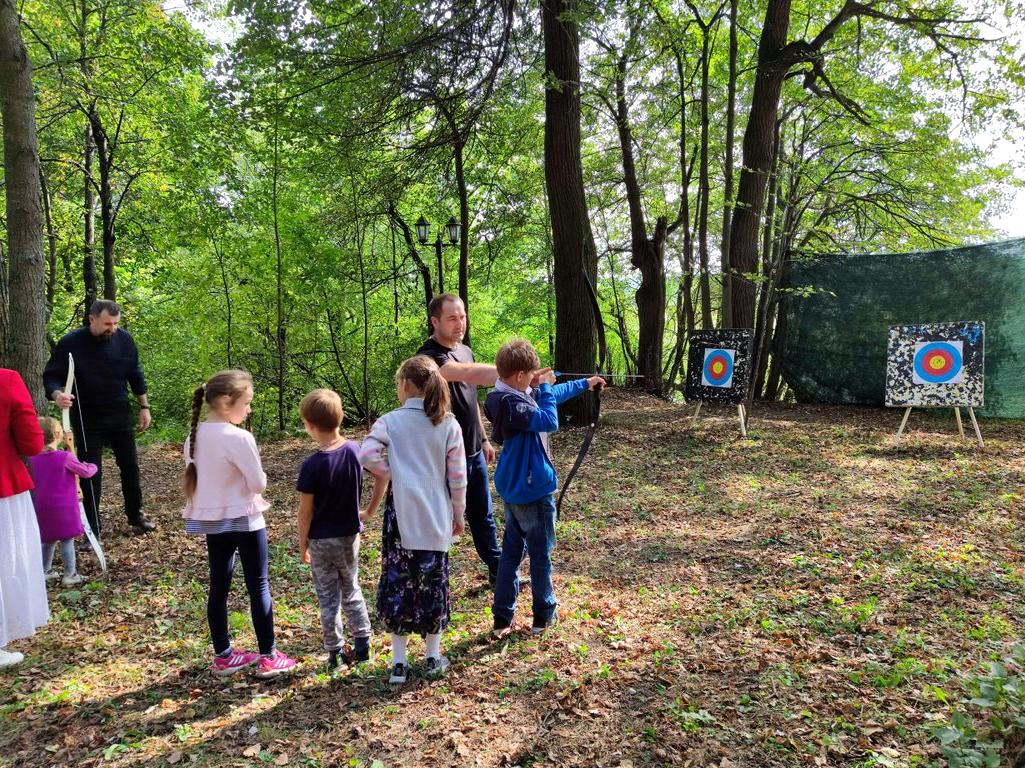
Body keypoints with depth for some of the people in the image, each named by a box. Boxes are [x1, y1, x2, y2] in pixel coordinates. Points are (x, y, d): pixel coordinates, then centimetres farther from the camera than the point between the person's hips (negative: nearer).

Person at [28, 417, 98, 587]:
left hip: (44, 508, 6)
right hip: (63, 507, -6)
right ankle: (69, 575, 8)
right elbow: (85, 472, -6)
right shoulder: (65, 457, -17)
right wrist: (93, 466, 16)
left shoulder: (34, 458, 1)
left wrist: (69, 449, 14)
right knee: (67, 540, 3)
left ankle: (44, 571, 30)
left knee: (49, 540, 21)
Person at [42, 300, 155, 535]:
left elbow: (135, 375, 6)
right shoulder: (71, 343, -14)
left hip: (120, 416, 3)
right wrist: (57, 394, -34)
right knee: (91, 473, -1)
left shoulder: (124, 339, -4)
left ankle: (135, 514, 31)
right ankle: (91, 530, 10)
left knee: (130, 466, 12)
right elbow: (51, 376, -11)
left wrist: (144, 407, 6)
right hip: (88, 420, -3)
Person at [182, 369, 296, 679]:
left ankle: (223, 656, 25)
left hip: (211, 518, 7)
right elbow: (258, 483, -18)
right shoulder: (239, 438, -22)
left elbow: (194, 477, 9)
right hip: (244, 519, -7)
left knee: (218, 586, 14)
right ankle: (268, 657, 12)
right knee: (258, 586, 5)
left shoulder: (195, 435, 1)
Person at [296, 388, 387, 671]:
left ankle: (335, 653, 20)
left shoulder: (311, 465, -21)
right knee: (352, 591, 20)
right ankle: (362, 646, 24)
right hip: (350, 535, 4)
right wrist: (371, 510, 8)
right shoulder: (355, 451, -8)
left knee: (328, 598, 10)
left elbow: (305, 511, -15)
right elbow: (383, 477, 0)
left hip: (321, 540, -4)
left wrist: (302, 544, -2)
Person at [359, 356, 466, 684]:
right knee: (434, 584, 13)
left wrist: (393, 474, -5)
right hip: (437, 520, 2)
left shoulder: (390, 421, -6)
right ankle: (433, 658, 24)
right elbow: (457, 477, 0)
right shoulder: (449, 425, -2)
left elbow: (367, 455, -21)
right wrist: (458, 515, 11)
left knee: (399, 583, 9)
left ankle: (399, 663, 15)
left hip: (402, 518, -1)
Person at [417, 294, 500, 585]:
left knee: (483, 516, 18)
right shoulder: (430, 356, -20)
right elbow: (468, 373, -40)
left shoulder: (465, 351, 9)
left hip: (474, 452, 8)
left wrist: (484, 439, 18)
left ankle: (498, 572, 32)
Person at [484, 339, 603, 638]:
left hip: (513, 490, 9)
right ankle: (543, 615, 23)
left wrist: (585, 383, 27)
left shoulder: (514, 394, 5)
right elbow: (549, 421, -29)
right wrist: (544, 386, -16)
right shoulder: (512, 402, -24)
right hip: (533, 490, -9)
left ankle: (502, 618, 18)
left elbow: (553, 394, 19)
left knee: (511, 552, 13)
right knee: (541, 554, 8)